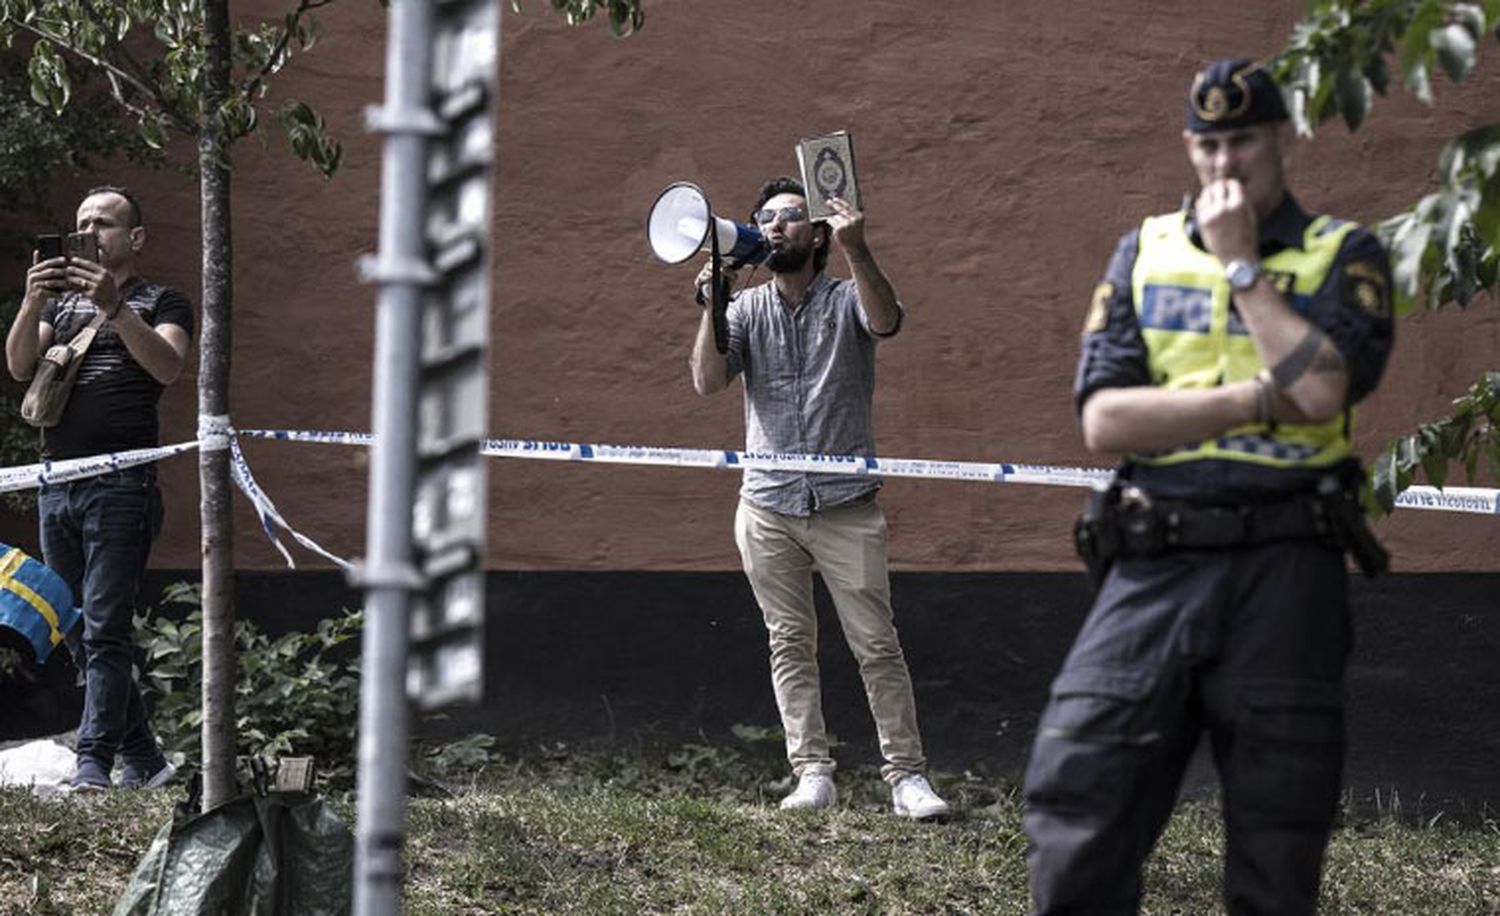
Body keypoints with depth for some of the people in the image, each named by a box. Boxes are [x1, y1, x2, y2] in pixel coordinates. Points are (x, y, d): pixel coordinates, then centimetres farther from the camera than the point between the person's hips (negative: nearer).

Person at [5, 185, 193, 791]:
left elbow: (167, 367, -12)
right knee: (83, 632, 6)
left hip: (120, 484, -6)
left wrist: (114, 308, -23)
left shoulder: (160, 302, 8)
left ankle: (93, 766, -14)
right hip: (56, 485, 6)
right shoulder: (61, 301, 23)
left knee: (104, 632, -11)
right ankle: (143, 760, 13)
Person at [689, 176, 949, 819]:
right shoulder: (747, 309, 8)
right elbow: (708, 381, -4)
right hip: (768, 507, 3)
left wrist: (856, 251, -36)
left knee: (877, 644, -4)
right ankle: (812, 775, 10)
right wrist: (711, 307, -17)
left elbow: (886, 322, -22)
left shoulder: (847, 300, 1)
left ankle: (906, 775, 1)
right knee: (790, 644, 5)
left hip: (845, 505, -3)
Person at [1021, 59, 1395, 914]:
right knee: (1078, 800, -5)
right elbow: (1105, 419, 0)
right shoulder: (1143, 252, 13)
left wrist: (1241, 263, -6)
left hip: (1283, 565, -2)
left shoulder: (1343, 253, 6)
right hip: (1154, 564, 2)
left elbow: (1321, 388, -14)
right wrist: (1261, 400, -8)